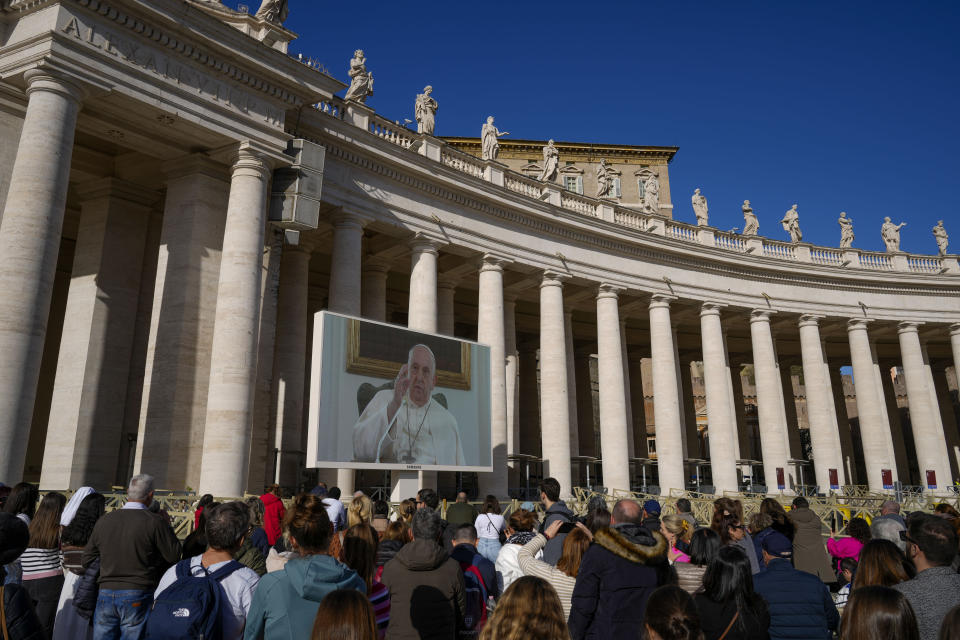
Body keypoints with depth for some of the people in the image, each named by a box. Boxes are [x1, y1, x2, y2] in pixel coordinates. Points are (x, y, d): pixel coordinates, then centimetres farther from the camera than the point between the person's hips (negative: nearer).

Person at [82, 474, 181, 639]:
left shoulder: (103, 521, 4)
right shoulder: (155, 522, -13)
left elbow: (87, 561, 11)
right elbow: (175, 556, -9)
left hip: (106, 595, 5)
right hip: (138, 597, -4)